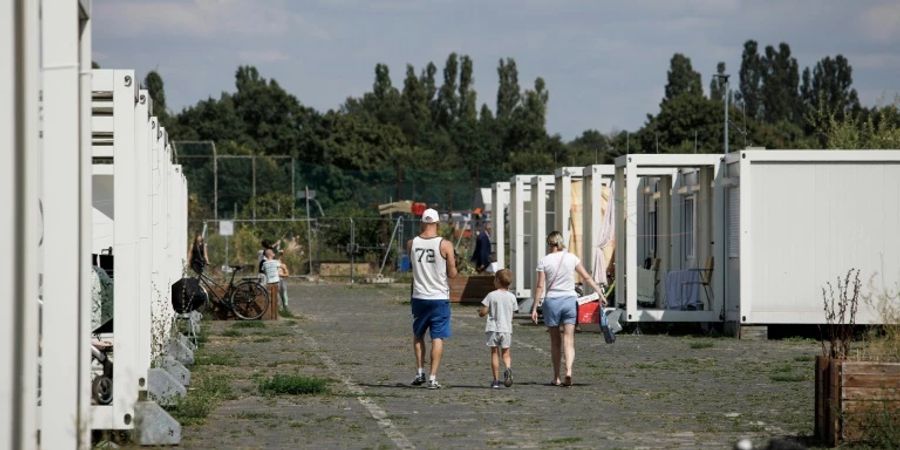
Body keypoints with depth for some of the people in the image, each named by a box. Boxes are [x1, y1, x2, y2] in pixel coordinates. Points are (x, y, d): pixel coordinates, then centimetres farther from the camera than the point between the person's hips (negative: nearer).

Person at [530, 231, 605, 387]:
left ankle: (556, 377, 15)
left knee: (555, 341, 11)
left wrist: (534, 308, -1)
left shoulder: (544, 261, -4)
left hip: (552, 301, -1)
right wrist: (600, 294, 7)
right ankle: (568, 371, -23)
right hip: (569, 299, 1)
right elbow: (587, 277, 2)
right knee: (569, 340, -2)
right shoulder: (571, 258, 1)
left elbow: (540, 286, -5)